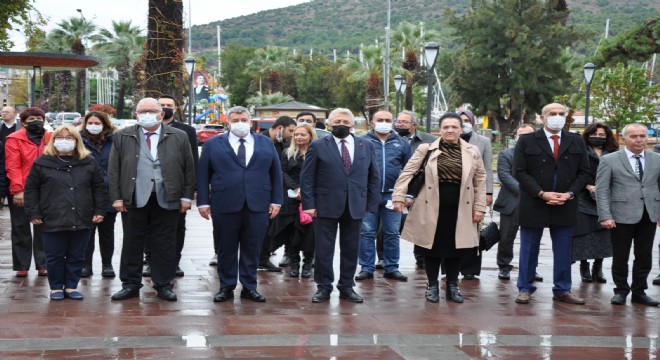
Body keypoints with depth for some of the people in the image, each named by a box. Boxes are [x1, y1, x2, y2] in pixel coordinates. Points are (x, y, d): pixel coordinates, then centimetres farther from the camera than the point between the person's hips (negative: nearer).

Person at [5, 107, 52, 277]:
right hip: (21, 193, -3)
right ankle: (21, 266, 12)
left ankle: (43, 265, 16)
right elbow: (12, 167, -8)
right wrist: (17, 190, -17)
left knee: (43, 230, 8)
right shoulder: (14, 139, -2)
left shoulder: (50, 138, 8)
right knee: (21, 230, 5)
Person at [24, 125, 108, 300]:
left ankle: (71, 286, 21)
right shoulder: (42, 163, 2)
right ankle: (56, 287, 20)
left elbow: (100, 188, 9)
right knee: (55, 257, 6)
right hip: (52, 220, -1)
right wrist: (33, 213, -2)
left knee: (76, 257, 8)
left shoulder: (89, 162, 6)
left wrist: (99, 211, 2)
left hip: (82, 220, 1)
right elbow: (31, 189, 4)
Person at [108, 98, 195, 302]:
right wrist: (116, 198, -2)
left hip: (167, 200, 0)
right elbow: (113, 170, 5)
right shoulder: (122, 137, 7)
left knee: (165, 245, 5)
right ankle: (131, 284, 16)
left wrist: (187, 196, 2)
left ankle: (163, 285, 15)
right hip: (134, 199, 0)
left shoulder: (179, 137, 6)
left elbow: (188, 169, 7)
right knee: (132, 244, 6)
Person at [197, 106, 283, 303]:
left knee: (252, 249, 5)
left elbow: (276, 173, 11)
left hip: (258, 206, 1)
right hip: (225, 206, -1)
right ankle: (226, 287, 15)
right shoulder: (212, 144, 6)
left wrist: (276, 201, 4)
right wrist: (203, 202, -2)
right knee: (226, 249, 5)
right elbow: (203, 175, 5)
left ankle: (249, 287, 15)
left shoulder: (266, 143, 11)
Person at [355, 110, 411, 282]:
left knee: (392, 233, 6)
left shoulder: (401, 144, 9)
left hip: (392, 195, 2)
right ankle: (367, 268, 8)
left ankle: (391, 268, 14)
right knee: (367, 232, 2)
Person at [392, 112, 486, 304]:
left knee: (454, 247, 7)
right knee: (432, 247, 6)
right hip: (432, 208, -1)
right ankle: (432, 286, 20)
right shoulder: (426, 149, -2)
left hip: (459, 209, 1)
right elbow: (407, 173, -2)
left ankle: (452, 286, 22)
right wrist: (399, 197, -10)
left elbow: (480, 181, 8)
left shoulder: (473, 152, 4)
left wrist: (479, 207, 3)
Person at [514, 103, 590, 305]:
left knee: (563, 251, 7)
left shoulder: (576, 142, 8)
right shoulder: (527, 142, -1)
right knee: (529, 249, 5)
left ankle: (562, 290, 17)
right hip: (534, 204, -2)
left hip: (565, 205, 2)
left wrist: (569, 194, -8)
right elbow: (520, 172, -6)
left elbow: (583, 172, 7)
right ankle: (525, 289, 13)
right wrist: (542, 194, -15)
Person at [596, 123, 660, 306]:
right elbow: (601, 190, -5)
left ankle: (639, 291, 22)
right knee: (620, 257, 5)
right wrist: (605, 216, -13)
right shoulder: (609, 160, -1)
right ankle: (621, 290, 21)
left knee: (644, 257, 9)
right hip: (622, 216, -3)